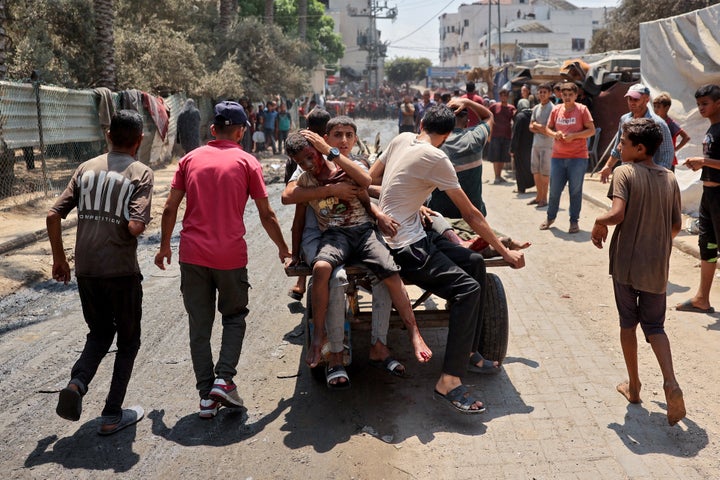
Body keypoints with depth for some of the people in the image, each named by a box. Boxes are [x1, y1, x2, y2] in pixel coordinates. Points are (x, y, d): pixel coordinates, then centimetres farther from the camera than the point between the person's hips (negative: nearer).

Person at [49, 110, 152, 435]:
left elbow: (53, 215, 3)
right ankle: (112, 414, 17)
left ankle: (77, 383, -2)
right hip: (122, 270, -4)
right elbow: (135, 226, -20)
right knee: (128, 339, 14)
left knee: (100, 332, 24)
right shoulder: (141, 173, -7)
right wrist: (140, 226, 4)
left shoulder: (86, 168, 7)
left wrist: (59, 258, 14)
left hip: (85, 270, 4)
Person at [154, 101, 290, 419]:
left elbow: (170, 209, 6)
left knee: (199, 325, 10)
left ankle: (206, 396, 13)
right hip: (231, 255, -2)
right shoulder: (247, 162, 1)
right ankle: (223, 380, 2)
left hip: (192, 255, 2)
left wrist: (164, 246, 19)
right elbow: (266, 215, 1)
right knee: (234, 317, 17)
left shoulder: (190, 159, 8)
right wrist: (283, 249, 14)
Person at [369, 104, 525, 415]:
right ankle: (449, 382, -18)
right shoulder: (435, 158, -15)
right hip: (405, 247, -9)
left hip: (413, 234, 9)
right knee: (468, 289, -19)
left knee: (475, 263, 9)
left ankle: (468, 352, 15)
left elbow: (372, 177, 18)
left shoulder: (401, 139, 6)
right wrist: (505, 252, -1)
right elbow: (471, 214, -10)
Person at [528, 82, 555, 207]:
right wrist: (542, 130, -9)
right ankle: (539, 196, 23)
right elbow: (531, 127, 8)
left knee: (544, 172, -3)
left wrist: (536, 125, -4)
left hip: (547, 145, -7)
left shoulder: (552, 108, -9)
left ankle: (544, 198, 5)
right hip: (536, 144, 7)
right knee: (535, 170, 12)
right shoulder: (536, 108, 13)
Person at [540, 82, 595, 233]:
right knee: (554, 189, 8)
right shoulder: (556, 110, 8)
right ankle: (550, 217, 25)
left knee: (575, 190, 2)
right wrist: (554, 134, -6)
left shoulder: (582, 109, -2)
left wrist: (574, 135, -16)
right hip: (557, 156, 3)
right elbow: (548, 128, 16)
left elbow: (592, 130, -3)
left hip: (578, 157, -3)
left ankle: (574, 221, 12)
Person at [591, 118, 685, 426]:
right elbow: (676, 226, 7)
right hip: (657, 266, 4)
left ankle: (633, 386, 22)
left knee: (628, 323, 13)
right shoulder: (669, 178, 4)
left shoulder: (625, 172, -10)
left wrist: (599, 224, -3)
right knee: (654, 325, 13)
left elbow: (617, 214, -23)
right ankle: (670, 383, -7)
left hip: (626, 262, -3)